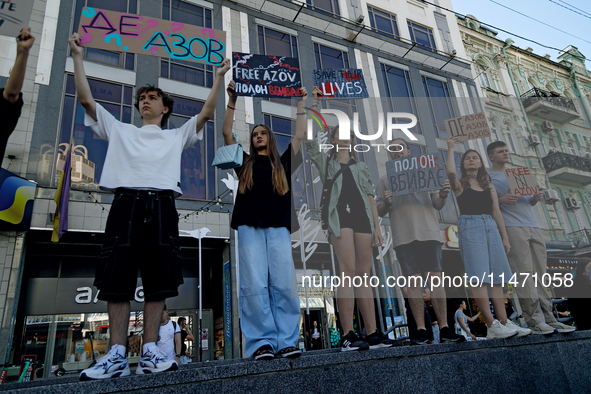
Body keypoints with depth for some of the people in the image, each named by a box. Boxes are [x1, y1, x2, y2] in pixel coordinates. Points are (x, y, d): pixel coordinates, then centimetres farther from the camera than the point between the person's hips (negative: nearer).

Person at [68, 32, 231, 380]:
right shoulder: (120, 130, 25)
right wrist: (78, 57, 19)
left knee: (158, 282, -3)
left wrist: (219, 77, 15)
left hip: (162, 206, 0)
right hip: (126, 203, 0)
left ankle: (150, 353, 3)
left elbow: (207, 113, 17)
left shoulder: (177, 136, 25)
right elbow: (87, 100, 20)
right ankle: (117, 356, 0)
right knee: (117, 281, -5)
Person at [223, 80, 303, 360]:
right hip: (250, 227, 0)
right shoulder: (245, 162, 20)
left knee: (284, 285, -6)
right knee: (255, 286, -8)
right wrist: (232, 100, 16)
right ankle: (262, 342, -2)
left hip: (279, 227, 1)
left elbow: (299, 136, 20)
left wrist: (300, 104, 26)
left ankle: (287, 342, -1)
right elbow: (226, 132, 16)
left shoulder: (282, 163, 21)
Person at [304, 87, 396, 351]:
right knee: (348, 272, -14)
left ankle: (373, 334, 2)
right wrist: (313, 106, 2)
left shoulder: (361, 167, 28)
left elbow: (370, 197, 19)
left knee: (364, 274, 1)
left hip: (362, 215, 4)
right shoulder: (325, 161, 20)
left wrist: (377, 227, 9)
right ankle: (348, 335, -13)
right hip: (339, 215, -3)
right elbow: (310, 140, 5)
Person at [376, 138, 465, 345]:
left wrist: (443, 194, -7)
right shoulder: (385, 179, 17)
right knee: (413, 282, -2)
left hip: (429, 232, 1)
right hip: (403, 237, 0)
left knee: (436, 279, -5)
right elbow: (380, 212, 11)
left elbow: (437, 205, 14)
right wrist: (386, 202, -11)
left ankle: (444, 328, 0)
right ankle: (421, 330, 4)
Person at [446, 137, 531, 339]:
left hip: (491, 228, 5)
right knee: (479, 276, -13)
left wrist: (505, 237, 12)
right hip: (469, 227, -5)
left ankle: (503, 322, 3)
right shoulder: (460, 184, 9)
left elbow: (497, 213, 18)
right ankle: (491, 325, -15)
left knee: (496, 276, 0)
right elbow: (450, 172, -15)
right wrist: (450, 148, -6)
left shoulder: (489, 187, 22)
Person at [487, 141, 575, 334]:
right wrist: (501, 200, -17)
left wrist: (536, 198, 4)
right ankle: (534, 320, -9)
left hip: (533, 226, 6)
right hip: (512, 228, -6)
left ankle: (548, 317, 6)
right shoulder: (488, 177, 6)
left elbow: (528, 201, 26)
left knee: (539, 274, 4)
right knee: (524, 273, -10)